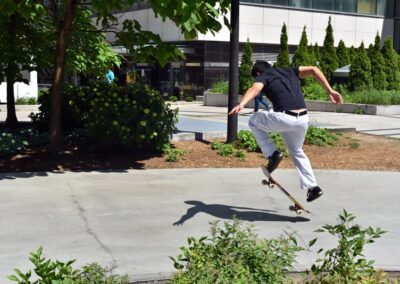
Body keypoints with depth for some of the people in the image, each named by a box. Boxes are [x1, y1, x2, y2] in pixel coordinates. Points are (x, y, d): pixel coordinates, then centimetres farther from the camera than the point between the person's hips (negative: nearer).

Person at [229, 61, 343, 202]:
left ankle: (272, 154, 9)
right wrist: (330, 91, 15)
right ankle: (312, 187, 27)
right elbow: (313, 69, 18)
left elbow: (255, 89, -12)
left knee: (253, 121, 22)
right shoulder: (289, 71, 27)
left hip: (284, 118, -6)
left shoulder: (263, 76, 11)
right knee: (297, 152, 31)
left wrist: (241, 104, -30)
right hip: (303, 119, 6)